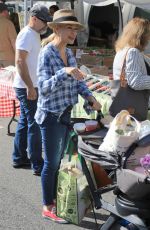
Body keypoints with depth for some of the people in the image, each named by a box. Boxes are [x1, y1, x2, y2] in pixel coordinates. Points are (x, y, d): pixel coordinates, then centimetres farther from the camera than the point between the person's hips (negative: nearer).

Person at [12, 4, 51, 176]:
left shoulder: (34, 34, 15)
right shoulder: (27, 34, -15)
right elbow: (20, 62, -23)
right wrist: (30, 87, -25)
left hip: (30, 87, 10)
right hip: (27, 88, -10)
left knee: (25, 122, 16)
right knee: (34, 125, -6)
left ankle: (19, 158, 26)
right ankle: (37, 165, 1)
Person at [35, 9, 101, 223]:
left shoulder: (69, 53, 5)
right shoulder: (47, 54, -17)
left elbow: (77, 81, 12)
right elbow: (44, 88, -24)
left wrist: (89, 96, -4)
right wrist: (64, 72, -36)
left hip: (67, 114, 7)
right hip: (51, 115, -7)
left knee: (60, 160, 17)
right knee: (51, 162, 4)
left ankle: (55, 199, 33)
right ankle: (48, 207, 19)